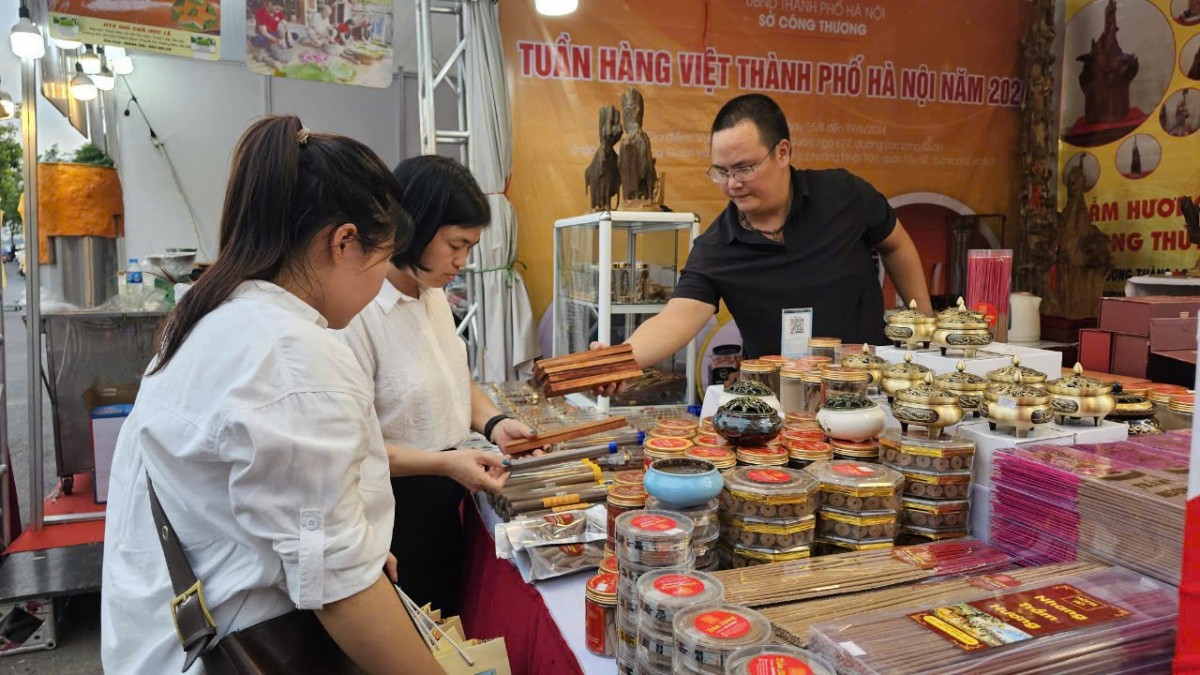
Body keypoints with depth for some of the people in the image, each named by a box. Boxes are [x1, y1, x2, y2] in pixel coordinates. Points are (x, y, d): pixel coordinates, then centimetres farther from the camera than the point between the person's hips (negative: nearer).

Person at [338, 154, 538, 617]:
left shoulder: (433, 294, 3)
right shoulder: (357, 311, -24)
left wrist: (492, 421, -1)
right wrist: (445, 463, -28)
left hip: (445, 494, 8)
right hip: (395, 507, -8)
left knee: (450, 618, 23)